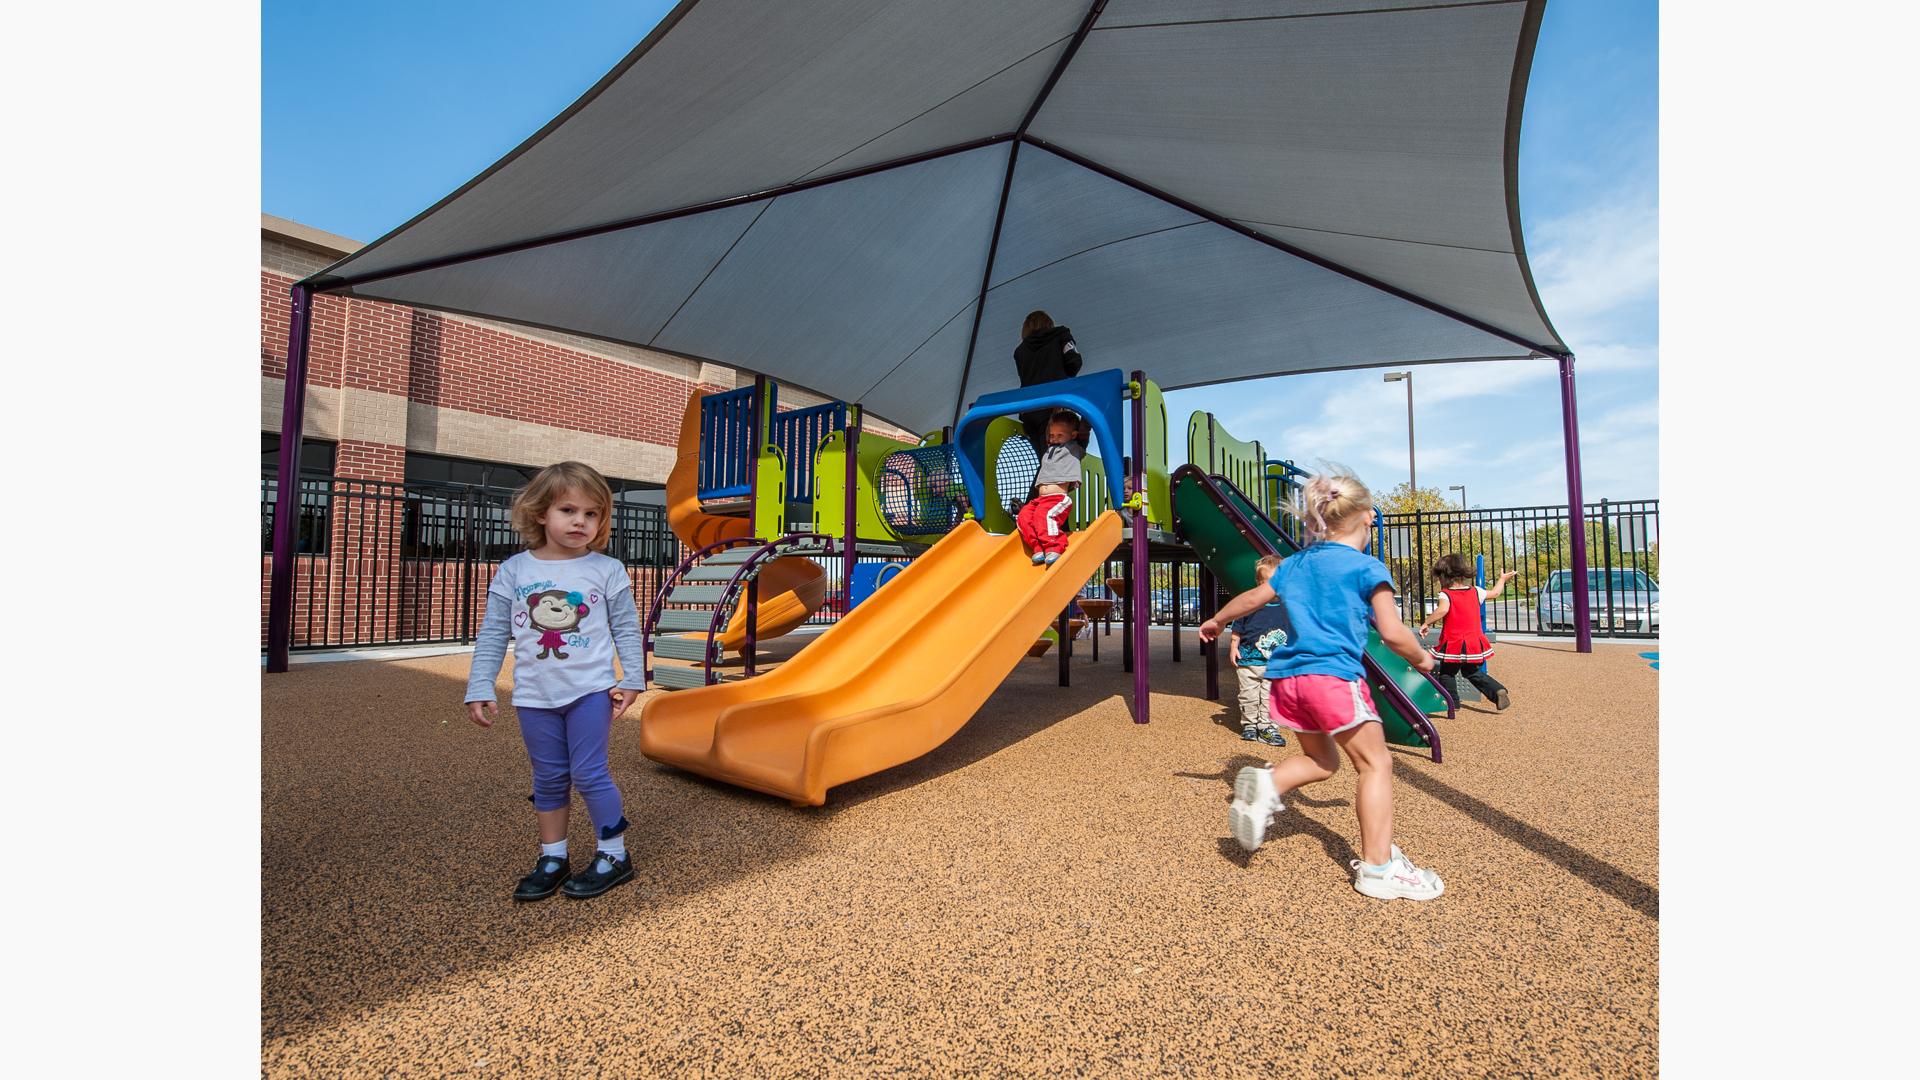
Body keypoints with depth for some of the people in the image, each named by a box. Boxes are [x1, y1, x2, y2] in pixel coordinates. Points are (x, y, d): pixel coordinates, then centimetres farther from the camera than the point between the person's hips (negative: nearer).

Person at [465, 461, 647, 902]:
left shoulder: (607, 570, -4)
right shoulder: (513, 571, 1)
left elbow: (627, 629, 1)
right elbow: (493, 635, 6)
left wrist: (631, 679, -4)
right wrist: (480, 689, 3)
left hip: (591, 690, -3)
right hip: (534, 696, 3)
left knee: (589, 773, 0)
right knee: (548, 779, 14)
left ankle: (615, 854, 16)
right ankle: (553, 858, 30)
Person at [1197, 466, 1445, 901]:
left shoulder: (1294, 563, 15)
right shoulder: (1368, 568, -2)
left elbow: (1251, 599, 23)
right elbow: (1393, 633, -7)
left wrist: (1216, 621, 38)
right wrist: (1420, 658, 13)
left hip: (1287, 677, 6)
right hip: (1334, 675, -6)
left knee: (1320, 760, 21)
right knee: (1375, 763, 5)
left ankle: (1267, 784, -5)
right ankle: (1378, 866, 3)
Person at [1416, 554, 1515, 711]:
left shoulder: (1446, 594, -14)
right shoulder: (1475, 591, 5)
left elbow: (1442, 610, -33)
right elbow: (1494, 593, 23)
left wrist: (1425, 623, -24)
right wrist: (1502, 579, 40)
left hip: (1453, 644, -6)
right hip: (1474, 642, 6)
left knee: (1447, 673, 8)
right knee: (1473, 672, 22)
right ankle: (1498, 691, 7)